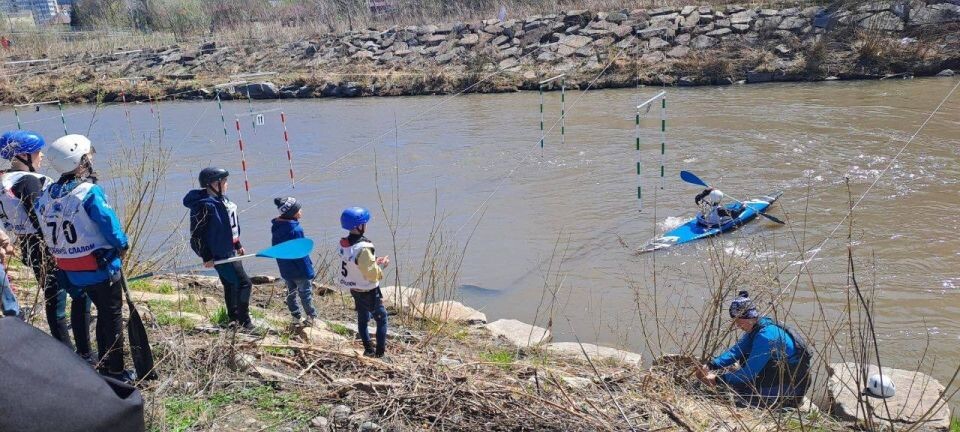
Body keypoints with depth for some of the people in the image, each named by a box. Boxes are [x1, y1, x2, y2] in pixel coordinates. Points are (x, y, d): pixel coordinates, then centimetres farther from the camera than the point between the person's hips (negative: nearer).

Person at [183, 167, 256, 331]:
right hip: (219, 255, -10)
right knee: (244, 283, -9)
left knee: (231, 285, 18)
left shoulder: (222, 199, 8)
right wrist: (207, 257, -17)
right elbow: (196, 234, -18)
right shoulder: (204, 205, -20)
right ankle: (244, 322, -1)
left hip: (230, 251, 10)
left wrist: (237, 245, 23)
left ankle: (234, 319, 31)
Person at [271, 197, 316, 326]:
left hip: (284, 269, 7)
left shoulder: (276, 226, -3)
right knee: (306, 293, 10)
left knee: (291, 293, 19)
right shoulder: (295, 229, -27)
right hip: (299, 271, -7)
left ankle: (296, 317, 30)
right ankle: (311, 317, 22)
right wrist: (309, 272, -15)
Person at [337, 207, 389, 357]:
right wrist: (382, 265, -9)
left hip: (354, 289, 8)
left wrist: (374, 262, 7)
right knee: (381, 319, 8)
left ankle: (368, 349, 31)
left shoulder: (343, 244, -4)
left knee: (362, 319, 20)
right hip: (369, 291, -8)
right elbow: (372, 274, -26)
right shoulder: (363, 248, -30)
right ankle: (380, 352, 10)